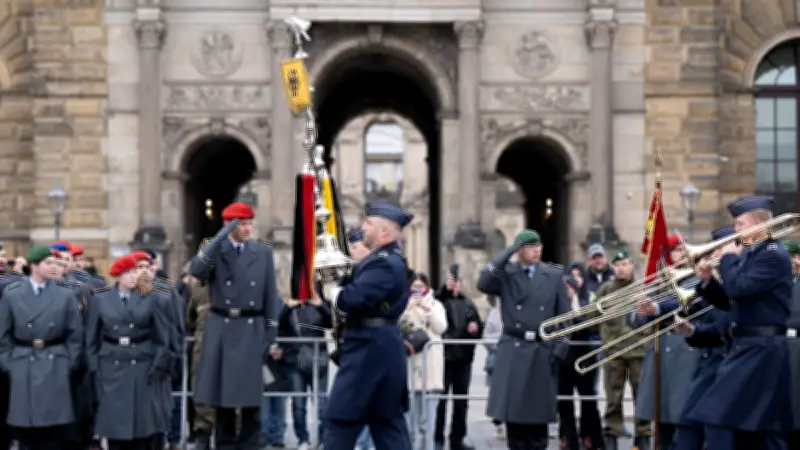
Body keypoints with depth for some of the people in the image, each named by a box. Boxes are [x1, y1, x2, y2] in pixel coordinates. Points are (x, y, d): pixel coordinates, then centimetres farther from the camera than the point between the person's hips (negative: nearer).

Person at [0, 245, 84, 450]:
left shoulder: (66, 293, 2)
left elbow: (75, 333, 4)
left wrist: (71, 365, -1)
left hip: (56, 367, 0)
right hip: (23, 367, 0)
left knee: (54, 429, 0)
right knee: (25, 428, 3)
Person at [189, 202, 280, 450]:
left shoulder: (263, 251, 5)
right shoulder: (214, 248, 4)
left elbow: (270, 297, 5)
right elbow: (196, 271, -18)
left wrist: (270, 335, 1)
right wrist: (221, 236, -19)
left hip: (251, 330, 0)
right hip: (221, 329, 0)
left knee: (250, 397, -1)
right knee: (222, 395, 5)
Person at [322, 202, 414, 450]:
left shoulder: (385, 264, -20)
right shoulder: (384, 259, 15)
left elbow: (351, 299, -28)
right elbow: (355, 282, 13)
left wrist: (331, 290, -10)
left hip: (370, 351, -11)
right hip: (378, 350, 11)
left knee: (340, 420, -4)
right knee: (388, 420, 12)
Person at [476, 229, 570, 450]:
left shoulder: (554, 274, 6)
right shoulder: (506, 274, 3)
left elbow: (564, 314, 6)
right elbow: (483, 284, -17)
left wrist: (559, 348, -4)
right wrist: (507, 253, -13)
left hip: (542, 352, 0)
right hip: (513, 351, 0)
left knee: (539, 412, 3)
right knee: (512, 410, 1)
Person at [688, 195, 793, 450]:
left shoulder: (775, 255, -14)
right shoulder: (749, 255, 16)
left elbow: (739, 289, -25)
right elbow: (729, 301, 18)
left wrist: (728, 258, -10)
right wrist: (708, 281, 2)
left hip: (761, 350, -10)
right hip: (747, 347, 10)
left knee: (719, 419, -12)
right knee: (753, 424, 12)